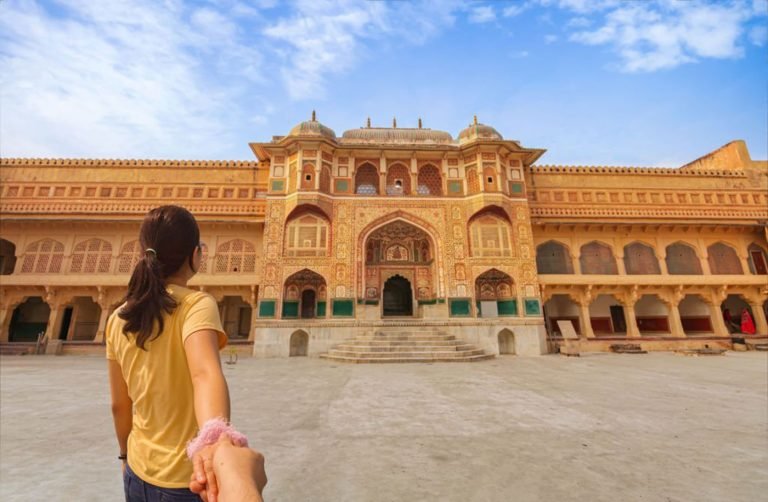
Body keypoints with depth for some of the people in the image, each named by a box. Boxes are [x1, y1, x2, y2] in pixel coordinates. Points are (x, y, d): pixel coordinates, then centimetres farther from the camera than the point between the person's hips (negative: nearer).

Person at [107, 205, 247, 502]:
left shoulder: (118, 319, -4)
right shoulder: (196, 304, -22)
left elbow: (119, 405, 4)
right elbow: (205, 372, -41)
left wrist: (126, 455, 18)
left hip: (139, 473, 5)